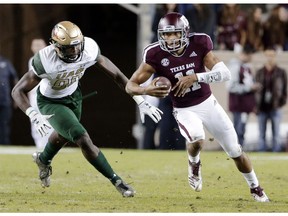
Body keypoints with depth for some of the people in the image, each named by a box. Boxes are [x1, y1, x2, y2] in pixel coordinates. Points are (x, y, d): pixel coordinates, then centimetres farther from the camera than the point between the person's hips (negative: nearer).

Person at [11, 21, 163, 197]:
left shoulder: (89, 49, -28)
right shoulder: (45, 61, -38)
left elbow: (116, 75, -16)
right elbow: (18, 91, -29)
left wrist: (141, 102, -17)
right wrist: (34, 116, -45)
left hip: (73, 95, 5)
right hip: (51, 103, -5)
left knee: (64, 135, 30)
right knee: (83, 140, -17)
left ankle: (43, 160, 63)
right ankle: (116, 181, -3)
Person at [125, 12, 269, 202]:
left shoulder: (199, 44, -17)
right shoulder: (156, 55, -19)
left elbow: (225, 73, -22)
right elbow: (131, 85, -16)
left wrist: (195, 77, -35)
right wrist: (147, 90, -39)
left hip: (208, 103, 2)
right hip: (184, 110, -2)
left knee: (235, 151, 7)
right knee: (197, 139, -34)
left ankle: (255, 188, 31)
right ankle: (194, 163, 2)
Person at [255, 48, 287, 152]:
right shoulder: (259, 73, 10)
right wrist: (255, 106, 3)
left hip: (275, 108, -2)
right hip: (262, 108, 2)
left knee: (276, 134, 0)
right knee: (261, 135, 4)